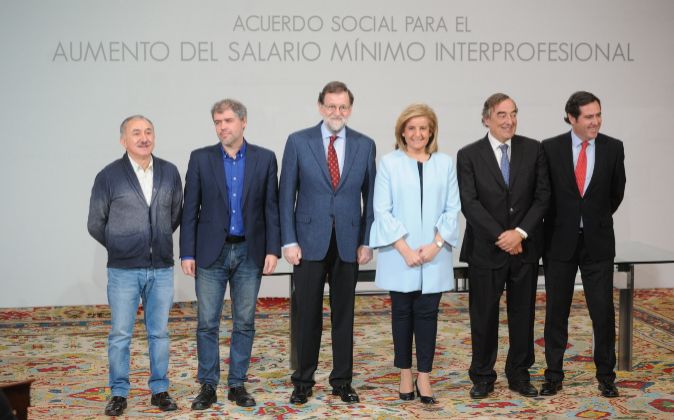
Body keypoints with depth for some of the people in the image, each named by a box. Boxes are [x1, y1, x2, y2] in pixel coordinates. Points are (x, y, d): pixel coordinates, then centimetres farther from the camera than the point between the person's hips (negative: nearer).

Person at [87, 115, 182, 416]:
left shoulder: (170, 172, 3)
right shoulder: (108, 176, -4)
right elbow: (96, 224, 5)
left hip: (161, 268, 2)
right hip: (123, 270, -2)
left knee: (159, 332, 9)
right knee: (120, 334, 4)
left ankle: (159, 390, 21)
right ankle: (119, 393, 17)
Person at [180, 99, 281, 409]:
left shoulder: (265, 159, 2)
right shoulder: (200, 158, 1)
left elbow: (271, 208, 2)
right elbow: (190, 210, 1)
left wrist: (273, 250, -5)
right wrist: (187, 253, -4)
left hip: (250, 253, 1)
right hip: (211, 252, 0)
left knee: (244, 323, 7)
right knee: (207, 323, 3)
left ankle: (238, 384, 18)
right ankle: (208, 386, 15)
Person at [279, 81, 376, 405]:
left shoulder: (365, 145, 5)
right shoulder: (298, 142, 0)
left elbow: (370, 196, 6)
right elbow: (286, 195, -1)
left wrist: (366, 242, 1)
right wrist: (289, 241, -6)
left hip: (348, 242, 2)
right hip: (310, 241, -1)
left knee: (344, 314, 9)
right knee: (308, 314, 5)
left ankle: (342, 381, 22)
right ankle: (303, 380, 20)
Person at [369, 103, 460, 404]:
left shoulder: (445, 164, 6)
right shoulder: (389, 163, 0)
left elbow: (452, 209, 3)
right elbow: (382, 210, -4)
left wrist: (436, 243, -10)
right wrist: (404, 248, -12)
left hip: (434, 254, 1)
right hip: (399, 255, -1)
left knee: (427, 313, 3)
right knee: (402, 313, 8)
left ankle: (424, 376, 11)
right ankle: (405, 374, 18)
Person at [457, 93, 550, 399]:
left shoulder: (533, 149, 3)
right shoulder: (469, 155, -3)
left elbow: (542, 196, 0)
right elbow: (469, 203, -9)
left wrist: (520, 232, -12)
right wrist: (500, 236, -16)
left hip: (525, 247, 2)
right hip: (486, 248, -2)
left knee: (523, 314, 11)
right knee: (484, 316, 6)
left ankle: (519, 374, 25)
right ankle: (482, 377, 20)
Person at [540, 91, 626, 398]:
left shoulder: (613, 148, -1)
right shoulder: (550, 148, -5)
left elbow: (616, 191, 12)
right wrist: (565, 221, 7)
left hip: (598, 242, 1)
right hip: (560, 242, 0)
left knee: (603, 311, 3)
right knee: (556, 312, 8)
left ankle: (606, 375, 19)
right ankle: (554, 374, 20)